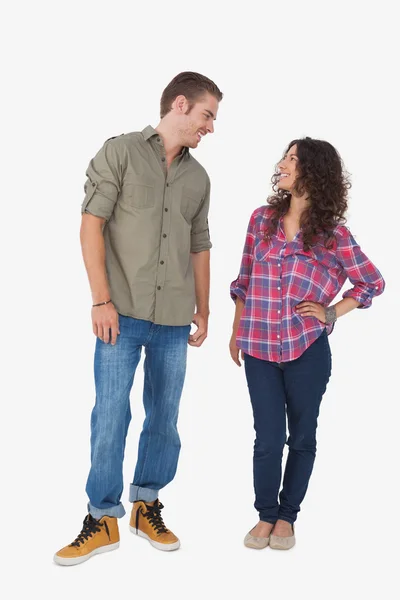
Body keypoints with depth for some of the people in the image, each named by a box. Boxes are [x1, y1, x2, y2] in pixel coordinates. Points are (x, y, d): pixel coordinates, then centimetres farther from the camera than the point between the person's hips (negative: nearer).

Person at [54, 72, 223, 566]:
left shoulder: (198, 178, 13)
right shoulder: (120, 152, 0)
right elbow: (91, 224, -6)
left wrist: (203, 310, 17)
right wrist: (102, 300, -12)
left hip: (174, 320, 5)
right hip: (123, 314, -4)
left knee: (164, 417, 10)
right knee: (110, 416, -1)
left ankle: (147, 506, 26)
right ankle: (103, 518, 13)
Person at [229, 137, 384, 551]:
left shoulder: (333, 233, -4)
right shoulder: (262, 218, 3)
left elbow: (373, 282, 6)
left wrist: (331, 314, -2)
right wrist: (236, 331, 12)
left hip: (307, 350, -1)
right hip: (259, 350, 2)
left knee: (302, 437, 11)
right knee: (268, 439, 6)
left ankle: (287, 517, 28)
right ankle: (266, 515, 25)